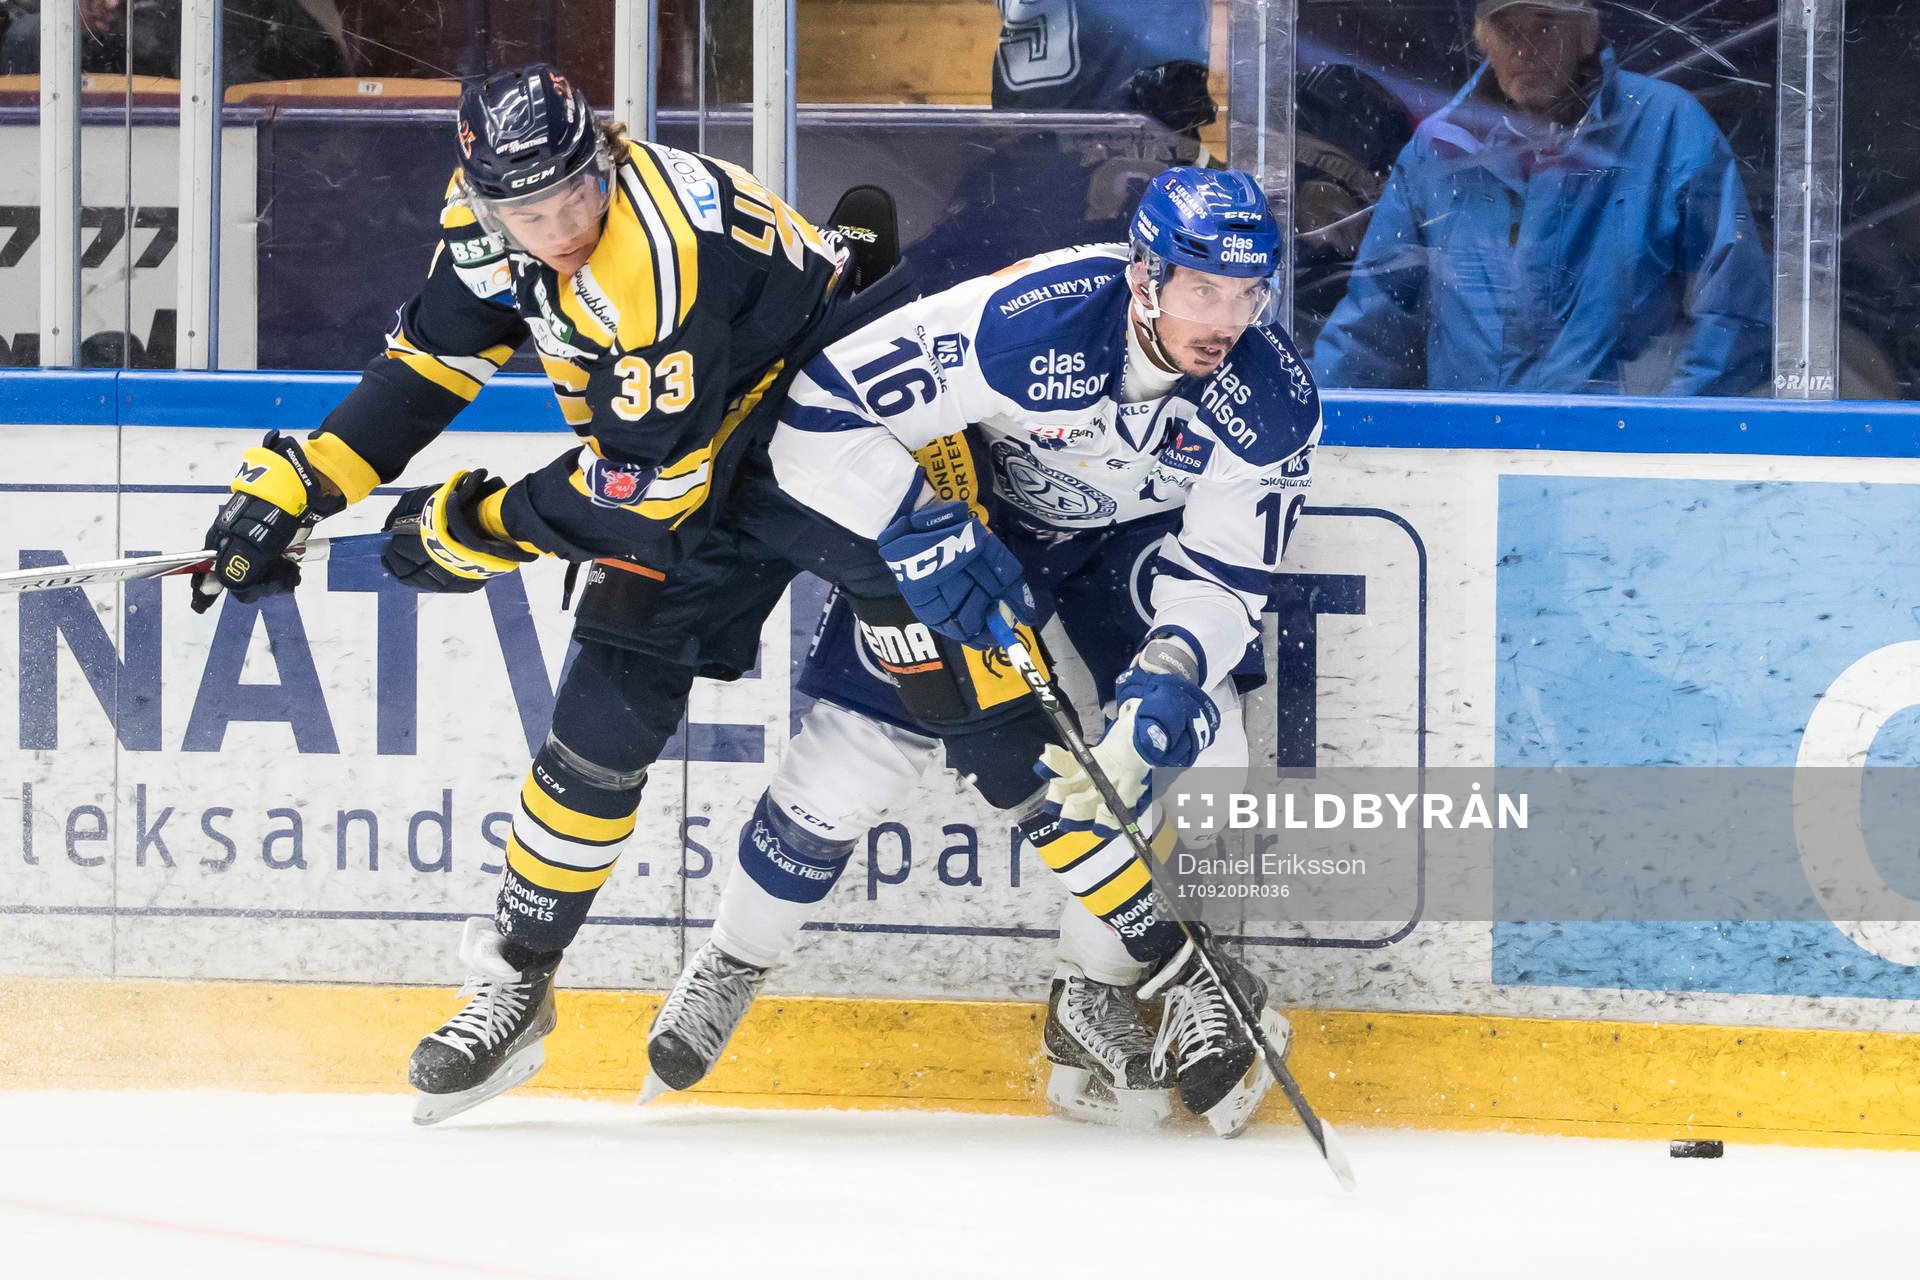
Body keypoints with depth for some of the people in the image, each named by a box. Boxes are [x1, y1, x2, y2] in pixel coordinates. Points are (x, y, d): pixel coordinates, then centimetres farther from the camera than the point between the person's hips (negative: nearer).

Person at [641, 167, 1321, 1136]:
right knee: (865, 736, -9)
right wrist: (920, 540, -39)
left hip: (1138, 533, 3)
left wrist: (1169, 676, -38)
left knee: (1194, 740, -17)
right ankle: (731, 965, 15)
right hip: (972, 504, -3)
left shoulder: (1271, 401, -27)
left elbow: (1223, 576, -20)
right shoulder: (1023, 323, -38)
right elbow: (821, 410, -34)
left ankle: (1099, 992, 2)